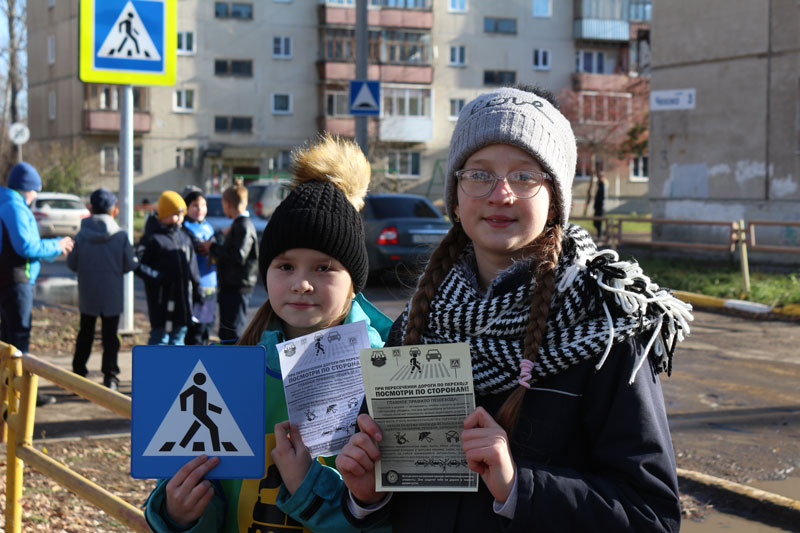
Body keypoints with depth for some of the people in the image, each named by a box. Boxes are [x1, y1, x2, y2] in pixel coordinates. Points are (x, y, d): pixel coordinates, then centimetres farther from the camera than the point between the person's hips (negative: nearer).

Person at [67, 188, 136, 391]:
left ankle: (78, 372, 20)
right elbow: (129, 265, -7)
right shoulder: (120, 235, -11)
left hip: (87, 294, 2)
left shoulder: (81, 235, -7)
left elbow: (71, 263, -2)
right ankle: (110, 376, -1)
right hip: (112, 296, -2)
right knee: (110, 336, 5)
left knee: (85, 334, 16)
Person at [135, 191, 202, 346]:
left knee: (178, 336, 13)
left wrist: (197, 290, 18)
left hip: (183, 297, 7)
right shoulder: (152, 238, -9)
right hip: (162, 299, -7)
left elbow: (192, 268, 20)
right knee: (160, 336, -3)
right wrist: (158, 278, -20)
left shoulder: (183, 237, 14)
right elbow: (138, 266, -12)